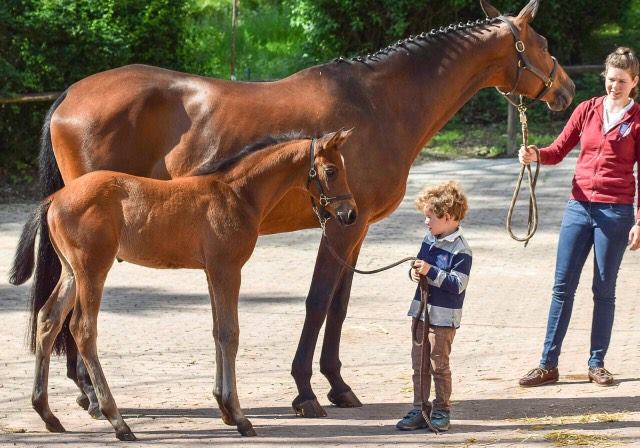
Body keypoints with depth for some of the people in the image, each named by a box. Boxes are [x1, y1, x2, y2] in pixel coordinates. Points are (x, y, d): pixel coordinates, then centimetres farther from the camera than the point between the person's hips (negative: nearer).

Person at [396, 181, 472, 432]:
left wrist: (430, 271, -25)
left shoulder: (460, 250, -16)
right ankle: (418, 411, 16)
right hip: (421, 311, 8)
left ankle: (441, 411, 11)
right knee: (418, 364, 10)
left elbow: (457, 284, -21)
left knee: (438, 365, 0)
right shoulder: (429, 239, 9)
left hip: (443, 318, -8)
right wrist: (415, 272, -4)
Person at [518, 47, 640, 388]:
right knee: (562, 286, 3)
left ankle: (597, 364, 15)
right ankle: (548, 365, 7)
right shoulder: (587, 110, 7)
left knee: (604, 290, 4)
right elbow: (558, 151, 9)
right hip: (579, 206, 3)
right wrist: (535, 155, -12)